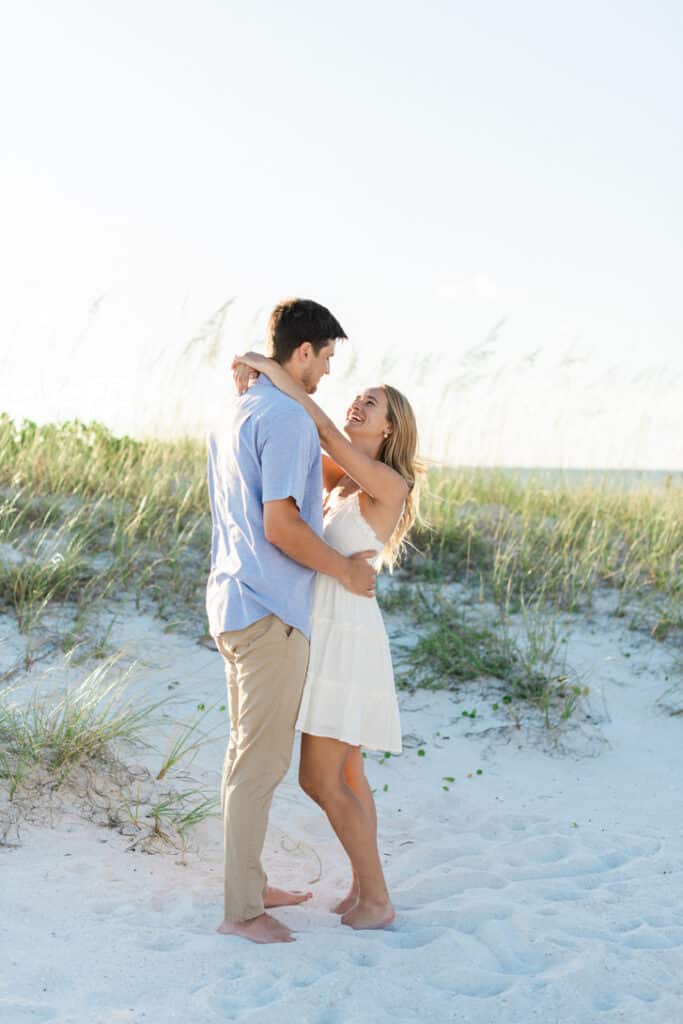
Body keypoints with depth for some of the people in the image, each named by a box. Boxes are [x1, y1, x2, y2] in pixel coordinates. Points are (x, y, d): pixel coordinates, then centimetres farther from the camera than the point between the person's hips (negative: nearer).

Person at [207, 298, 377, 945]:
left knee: (248, 751, 17)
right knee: (261, 759, -3)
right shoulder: (287, 420, -17)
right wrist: (344, 570, -9)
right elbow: (280, 525, -22)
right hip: (270, 611, -10)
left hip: (233, 601, 10)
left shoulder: (234, 415, 14)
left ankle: (249, 884, 27)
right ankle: (240, 909, 5)